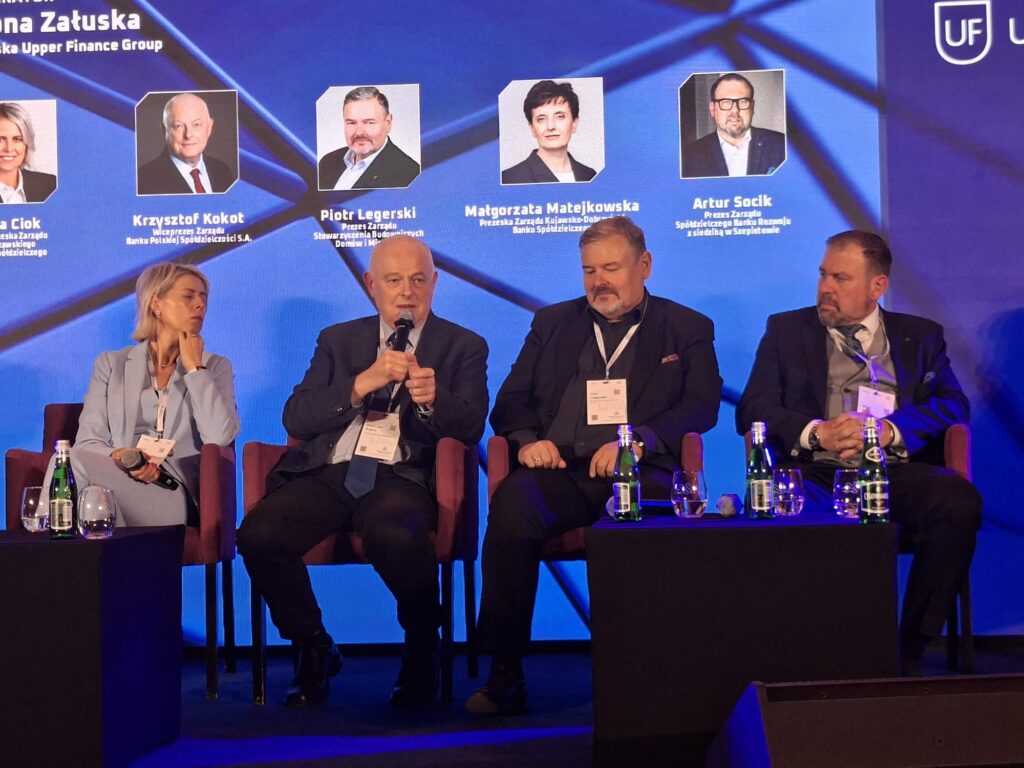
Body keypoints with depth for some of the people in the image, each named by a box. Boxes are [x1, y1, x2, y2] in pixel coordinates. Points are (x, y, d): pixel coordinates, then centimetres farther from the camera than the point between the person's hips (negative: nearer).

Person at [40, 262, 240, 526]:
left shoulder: (215, 367, 16)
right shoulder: (111, 364, 18)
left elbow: (220, 438, -4)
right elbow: (87, 442, 8)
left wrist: (194, 367, 0)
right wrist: (119, 458, -15)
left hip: (176, 497, -2)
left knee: (73, 463, -28)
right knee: (71, 460, -33)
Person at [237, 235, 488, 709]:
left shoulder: (463, 347, 14)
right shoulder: (338, 341, 20)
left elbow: (469, 427, -1)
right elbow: (295, 419, 6)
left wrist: (432, 398, -23)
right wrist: (362, 383, -8)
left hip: (402, 478, -3)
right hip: (328, 474, 3)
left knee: (394, 535, -38)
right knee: (258, 534, -25)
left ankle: (422, 653, -8)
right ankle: (314, 649, 0)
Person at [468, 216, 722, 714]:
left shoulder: (688, 329, 18)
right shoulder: (552, 323, 26)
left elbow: (702, 405, 4)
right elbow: (510, 400, 20)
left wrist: (638, 440, -14)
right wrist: (527, 439, -4)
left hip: (636, 473, -2)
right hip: (558, 469, 2)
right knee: (512, 505, -33)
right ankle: (505, 675, -26)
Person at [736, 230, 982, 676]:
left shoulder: (920, 336, 21)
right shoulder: (786, 330, 19)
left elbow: (952, 405, 6)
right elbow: (752, 411, 8)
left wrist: (889, 429, -13)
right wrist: (815, 432, -11)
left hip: (895, 472, 1)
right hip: (815, 472, -1)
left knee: (959, 501, -32)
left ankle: (909, 652, -17)